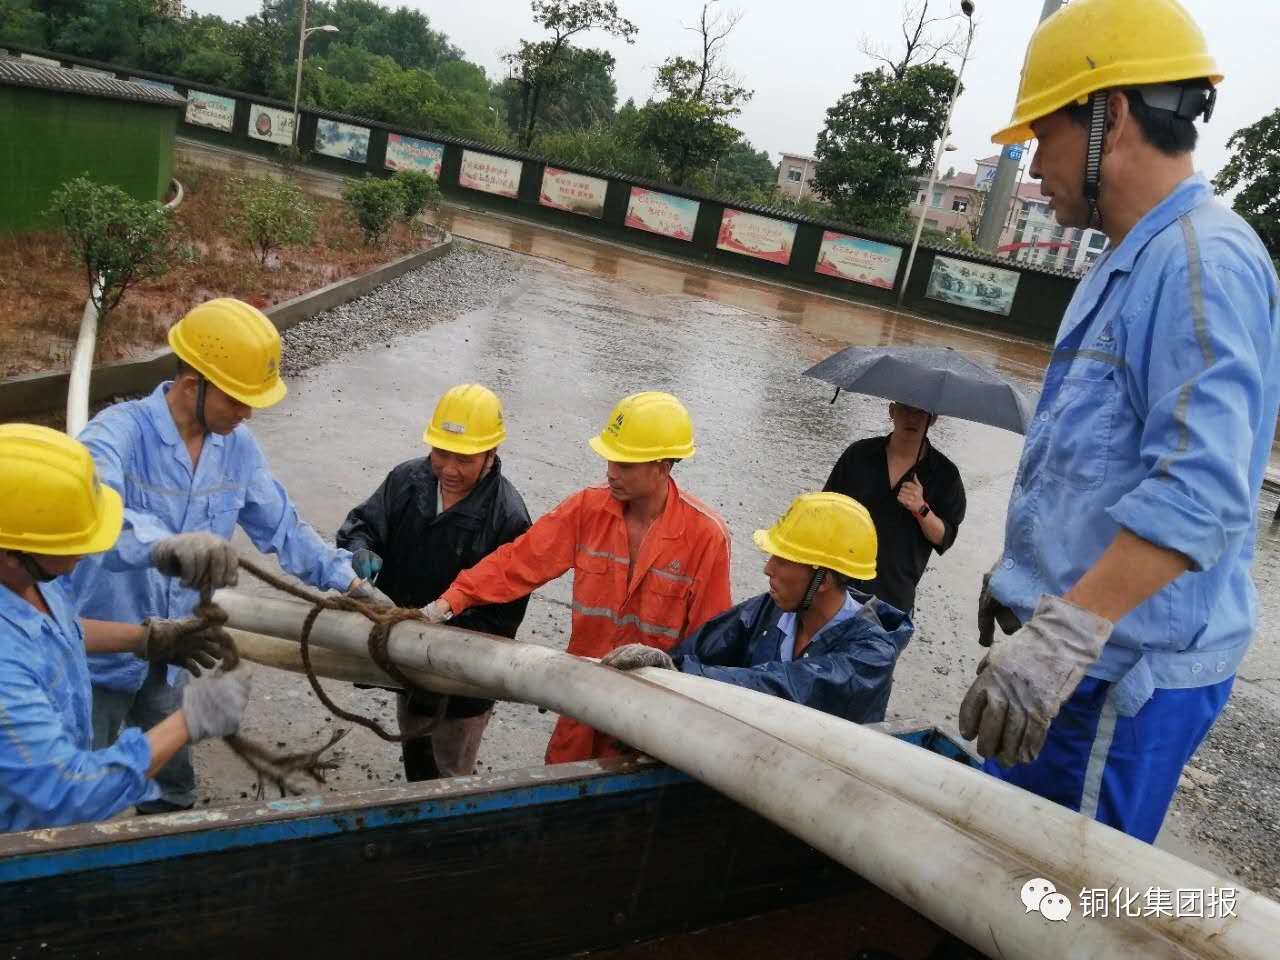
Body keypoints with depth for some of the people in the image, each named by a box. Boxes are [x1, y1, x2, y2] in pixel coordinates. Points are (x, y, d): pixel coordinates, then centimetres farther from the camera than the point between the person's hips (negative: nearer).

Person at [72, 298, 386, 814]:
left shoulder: (237, 446, -6)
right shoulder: (119, 431, -25)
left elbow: (281, 526, 5)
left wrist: (347, 581, 1)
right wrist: (167, 546, -62)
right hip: (99, 655, -5)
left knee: (172, 794, 23)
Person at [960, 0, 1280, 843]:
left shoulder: (1202, 262, -18)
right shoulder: (1133, 263, 16)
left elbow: (1199, 493, -29)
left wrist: (1063, 633, -34)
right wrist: (1027, 579, 26)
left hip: (1126, 669, -10)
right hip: (1087, 642, 10)